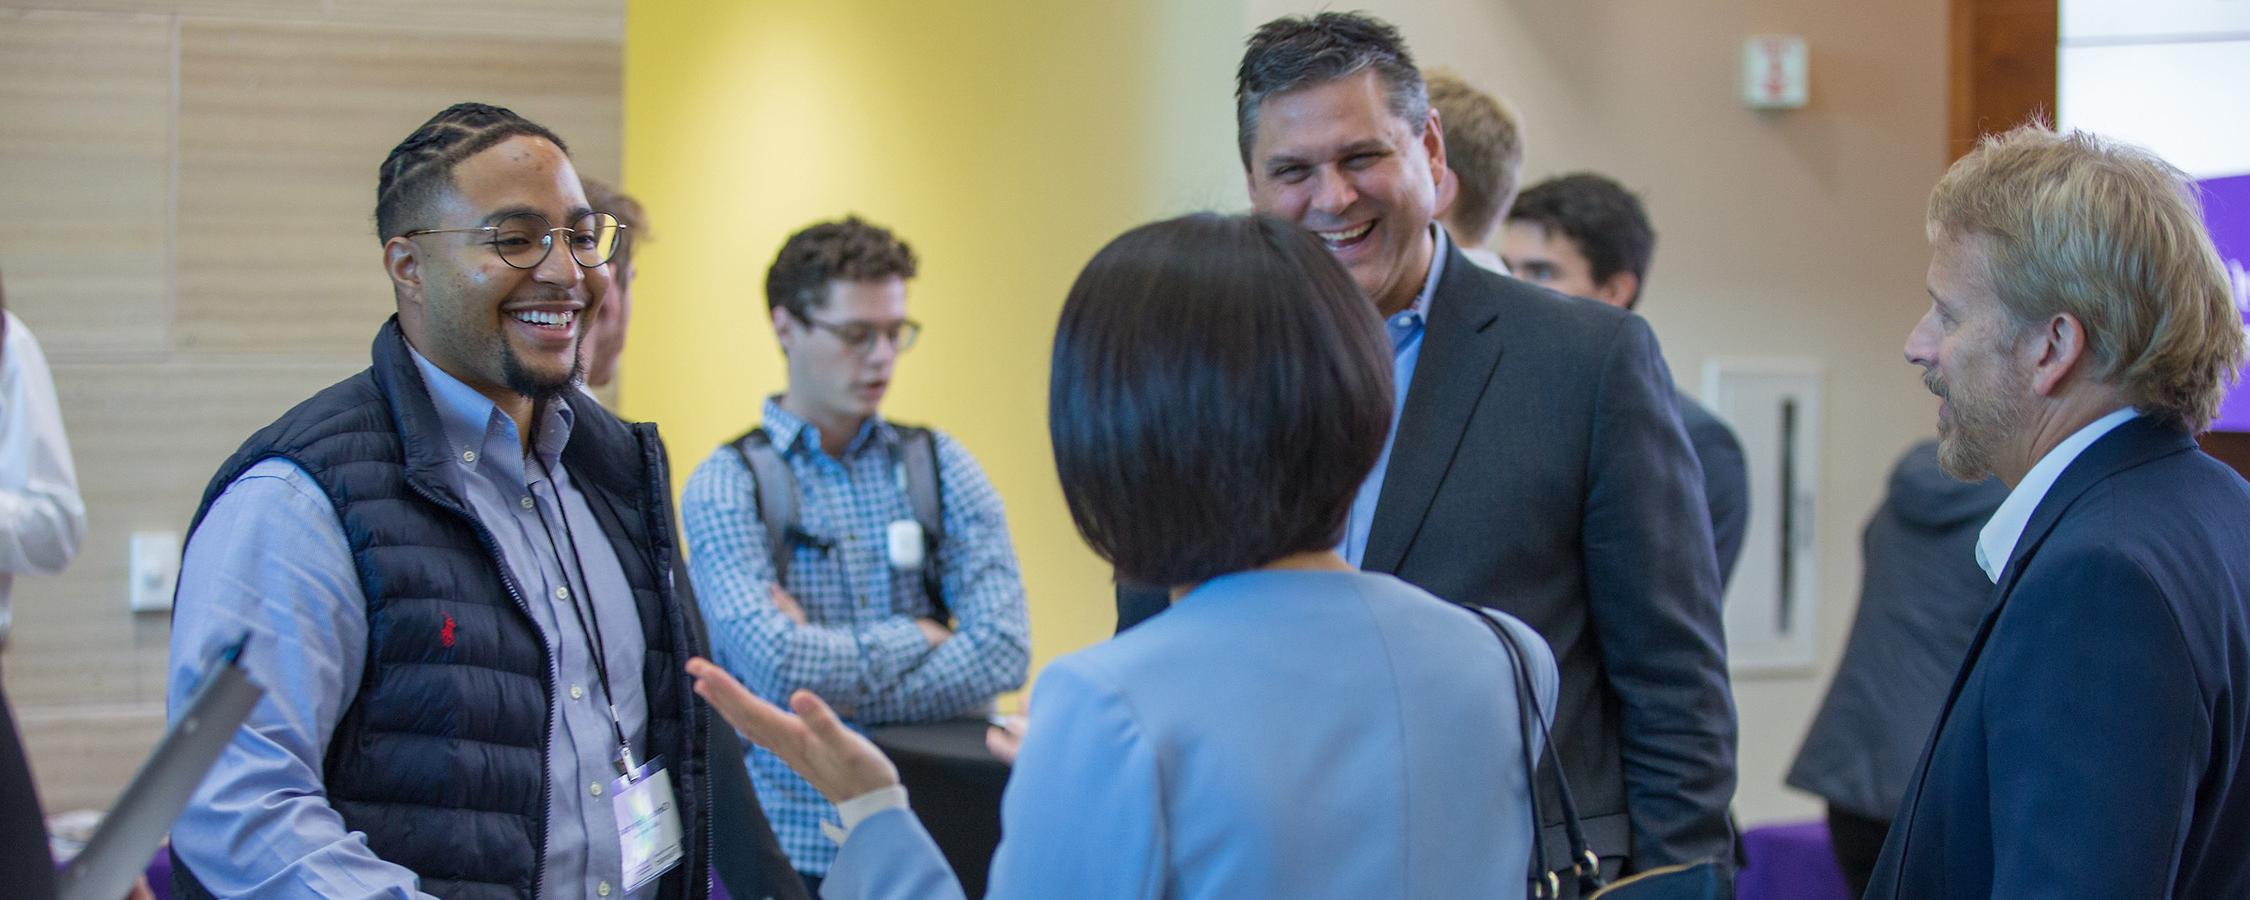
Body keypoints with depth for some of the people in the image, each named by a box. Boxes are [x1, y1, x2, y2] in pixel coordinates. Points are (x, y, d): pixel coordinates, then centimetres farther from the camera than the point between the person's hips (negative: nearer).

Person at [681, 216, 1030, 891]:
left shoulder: (941, 468, 6)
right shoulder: (726, 486, -4)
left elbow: (1004, 652, -7)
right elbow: (778, 662, -19)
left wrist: (831, 681, -13)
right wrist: (921, 637, -6)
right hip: (790, 846, -2)